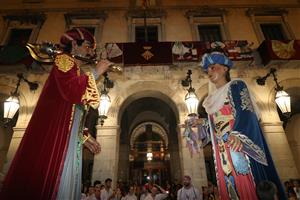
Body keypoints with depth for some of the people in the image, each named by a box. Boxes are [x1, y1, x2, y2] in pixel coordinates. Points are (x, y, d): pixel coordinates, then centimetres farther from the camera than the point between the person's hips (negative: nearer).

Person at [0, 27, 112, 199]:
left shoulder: (77, 73, 22)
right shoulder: (63, 60, -1)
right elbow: (73, 91, -22)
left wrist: (85, 137, 17)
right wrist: (96, 72, -7)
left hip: (69, 141, 9)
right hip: (53, 136, -8)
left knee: (66, 183, 7)